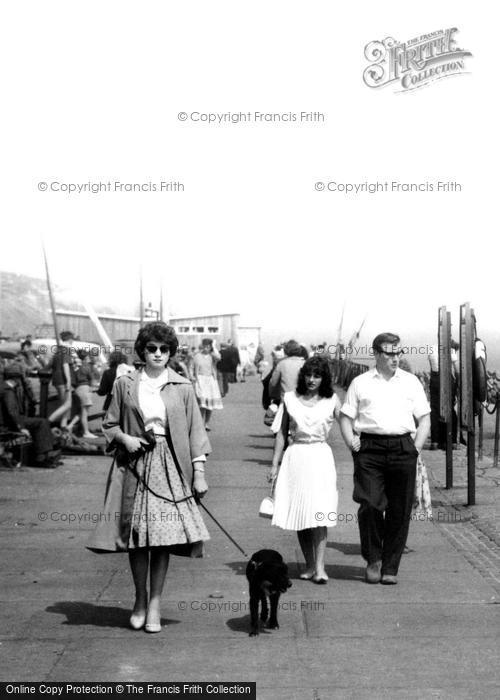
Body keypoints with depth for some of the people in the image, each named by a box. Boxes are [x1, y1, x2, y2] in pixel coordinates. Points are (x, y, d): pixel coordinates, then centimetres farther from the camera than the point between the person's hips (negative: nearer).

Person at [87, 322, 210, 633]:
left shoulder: (182, 387, 4)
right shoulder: (125, 385, 5)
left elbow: (195, 431, 4)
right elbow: (110, 424, 11)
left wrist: (199, 472, -1)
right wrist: (124, 438, -10)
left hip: (169, 467, 0)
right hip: (134, 464, 1)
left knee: (163, 537, -2)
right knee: (136, 537, 4)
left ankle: (154, 604, 9)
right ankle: (140, 598, 23)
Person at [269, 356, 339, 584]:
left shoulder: (332, 401, 4)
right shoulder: (290, 399, 8)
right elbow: (282, 433, 12)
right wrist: (275, 464, 9)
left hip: (321, 457, -2)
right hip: (295, 457, 2)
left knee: (318, 513, -12)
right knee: (299, 514, 4)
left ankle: (320, 567, -13)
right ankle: (310, 565, 15)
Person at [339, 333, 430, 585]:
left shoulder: (411, 382, 14)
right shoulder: (360, 383, 10)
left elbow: (424, 418, 14)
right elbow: (346, 416, 11)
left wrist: (416, 447, 2)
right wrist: (351, 442, -4)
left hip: (403, 447, 2)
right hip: (369, 449, -1)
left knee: (399, 511, 1)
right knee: (370, 505, -11)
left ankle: (390, 567, 12)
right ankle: (373, 559, 10)